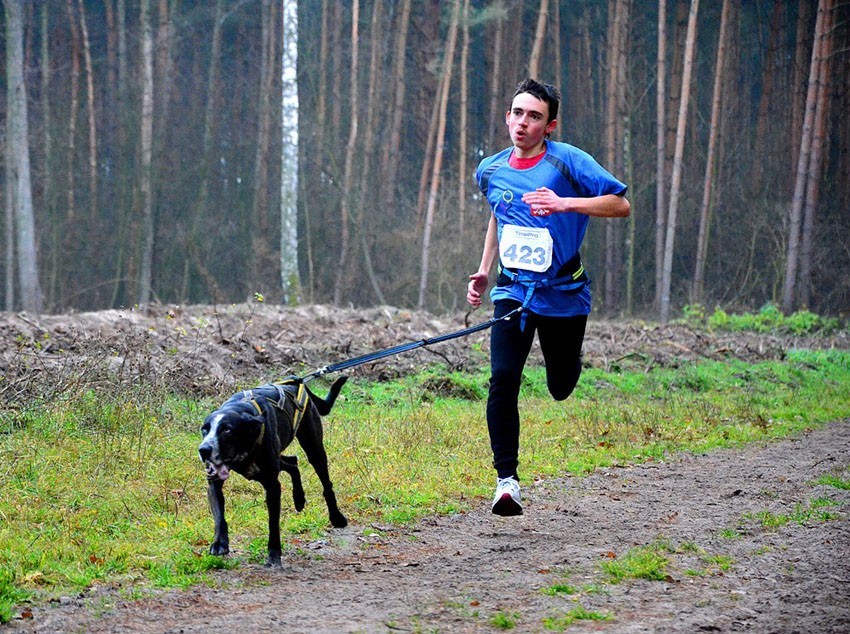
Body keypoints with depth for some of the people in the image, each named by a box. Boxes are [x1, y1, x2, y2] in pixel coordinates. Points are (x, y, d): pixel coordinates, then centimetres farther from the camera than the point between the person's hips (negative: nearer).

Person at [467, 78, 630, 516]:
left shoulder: (568, 161, -11)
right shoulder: (490, 171, 4)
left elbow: (621, 205, -14)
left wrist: (565, 203, -27)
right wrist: (484, 271, 16)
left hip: (563, 293, -2)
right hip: (513, 290, 2)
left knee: (561, 388, 10)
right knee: (503, 379, -16)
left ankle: (569, 360, 48)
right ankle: (506, 478, -11)